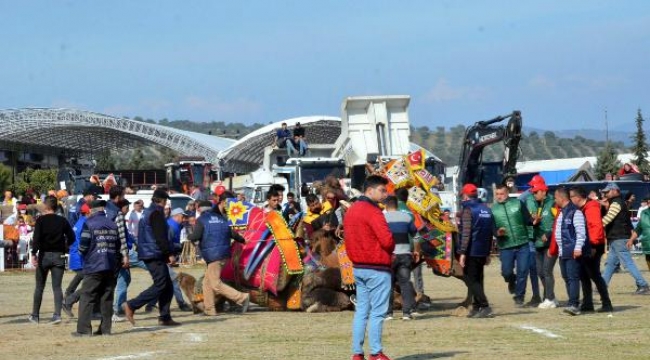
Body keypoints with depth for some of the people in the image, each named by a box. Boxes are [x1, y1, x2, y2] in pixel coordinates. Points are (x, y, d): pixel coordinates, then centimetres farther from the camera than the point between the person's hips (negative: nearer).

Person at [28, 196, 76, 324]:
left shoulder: (41, 220, -5)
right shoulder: (62, 221, 3)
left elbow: (36, 238, -15)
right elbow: (71, 237, 4)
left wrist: (34, 254, -18)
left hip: (44, 255, -2)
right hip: (59, 256, 2)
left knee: (39, 287, 10)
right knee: (57, 287, 2)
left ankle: (35, 315, 16)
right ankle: (57, 314, -12)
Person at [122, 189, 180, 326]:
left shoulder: (147, 213, 20)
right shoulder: (156, 213, -11)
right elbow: (161, 237, -19)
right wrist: (170, 253, -17)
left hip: (148, 254, 10)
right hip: (155, 255, -10)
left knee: (167, 286, 9)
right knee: (160, 285, -11)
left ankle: (165, 317, 6)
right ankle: (131, 306, -13)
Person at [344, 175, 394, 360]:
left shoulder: (351, 210, 12)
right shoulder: (372, 211, -16)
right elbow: (387, 240, -21)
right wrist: (390, 249, 0)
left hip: (358, 267, 8)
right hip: (377, 268, -8)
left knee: (361, 311, 10)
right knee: (377, 312, -3)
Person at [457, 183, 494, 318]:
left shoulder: (468, 210, -11)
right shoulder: (486, 209, 12)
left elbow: (466, 233, -18)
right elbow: (490, 233, 15)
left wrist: (462, 252, -19)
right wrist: (488, 253, 19)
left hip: (471, 252, -7)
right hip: (483, 252, 7)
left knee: (470, 279, -4)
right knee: (478, 279, 15)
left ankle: (485, 306, -15)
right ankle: (476, 307, 15)